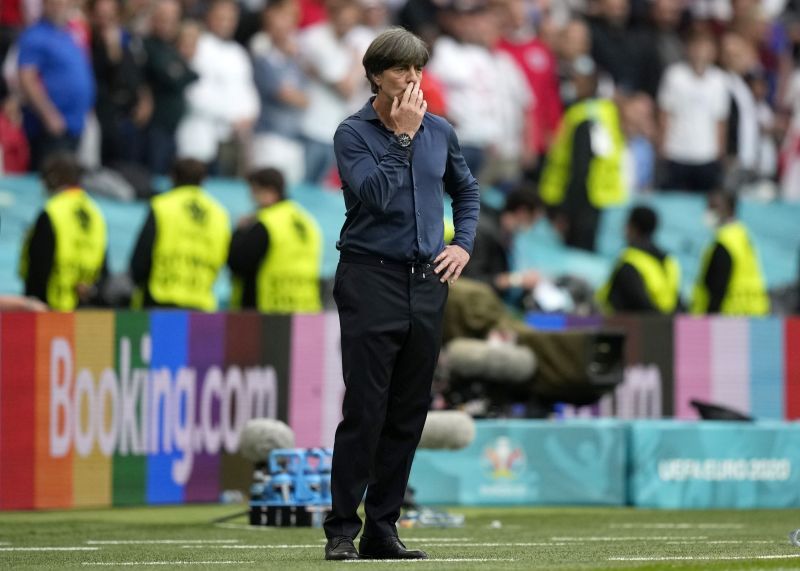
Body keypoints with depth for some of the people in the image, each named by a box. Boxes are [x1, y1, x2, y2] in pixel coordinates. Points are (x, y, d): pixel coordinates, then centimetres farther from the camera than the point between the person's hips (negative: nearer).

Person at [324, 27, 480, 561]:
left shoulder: (440, 131, 10)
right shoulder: (353, 133, -4)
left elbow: (467, 190, 26)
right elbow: (376, 194, -19)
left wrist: (463, 244, 12)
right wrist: (403, 134, -15)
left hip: (427, 284, 5)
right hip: (371, 277, -5)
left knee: (409, 414, 5)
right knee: (365, 410, -9)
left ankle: (383, 529, 11)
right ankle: (342, 530, -3)